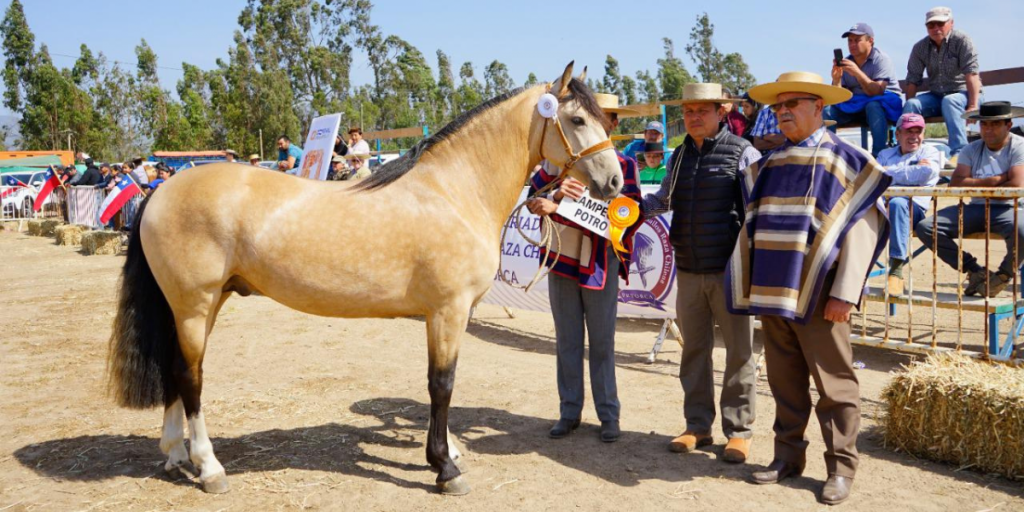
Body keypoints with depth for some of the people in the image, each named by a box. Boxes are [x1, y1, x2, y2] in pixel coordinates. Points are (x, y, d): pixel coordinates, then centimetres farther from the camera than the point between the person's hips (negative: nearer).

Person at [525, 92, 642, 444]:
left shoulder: (624, 165, -1)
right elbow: (531, 199, -2)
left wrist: (555, 208, -23)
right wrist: (554, 197, -25)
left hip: (600, 264, -2)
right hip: (561, 259, 2)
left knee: (602, 343, 6)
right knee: (567, 341, 10)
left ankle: (609, 414, 17)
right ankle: (569, 412, 20)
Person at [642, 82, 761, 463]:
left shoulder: (742, 153, -5)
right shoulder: (679, 156, 12)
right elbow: (664, 199, 24)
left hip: (730, 270, -5)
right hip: (688, 271, 5)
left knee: (738, 351, 4)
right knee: (694, 349, 11)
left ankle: (739, 430, 15)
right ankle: (698, 426, 23)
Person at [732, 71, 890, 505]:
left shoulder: (846, 161, -3)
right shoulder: (768, 165, 13)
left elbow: (862, 229, -9)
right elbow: (752, 227, 15)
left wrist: (845, 293, -16)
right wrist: (753, 286, 8)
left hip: (817, 297, -5)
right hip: (772, 292, 5)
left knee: (833, 385, 3)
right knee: (784, 383, 12)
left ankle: (841, 468, 13)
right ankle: (788, 456, 24)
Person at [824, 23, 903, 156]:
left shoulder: (881, 59, -11)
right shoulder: (845, 63, 1)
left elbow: (877, 92, -24)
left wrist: (858, 73, -34)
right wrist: (836, 80, -23)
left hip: (884, 104, -5)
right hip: (854, 106, 5)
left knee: (873, 106, -37)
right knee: (827, 111, -16)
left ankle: (878, 154, -35)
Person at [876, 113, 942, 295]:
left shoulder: (930, 152, 21)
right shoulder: (885, 154, 30)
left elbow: (926, 173, -4)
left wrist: (890, 172, 4)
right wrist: (912, 170, 2)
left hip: (914, 206, -3)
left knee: (897, 203, -39)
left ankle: (897, 271, -41)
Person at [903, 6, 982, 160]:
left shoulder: (961, 41, -9)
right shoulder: (920, 47, 4)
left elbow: (971, 74, -17)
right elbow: (913, 80, 3)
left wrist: (973, 106, -27)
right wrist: (908, 110, -8)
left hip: (964, 93, -4)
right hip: (936, 95, 4)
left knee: (949, 101, -37)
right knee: (912, 104, -24)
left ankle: (959, 153, -44)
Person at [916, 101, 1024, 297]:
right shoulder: (972, 149, 10)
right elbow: (955, 184, -4)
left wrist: (978, 186, -6)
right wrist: (996, 180, -10)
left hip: (1008, 209, -4)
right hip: (976, 208, 5)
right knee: (925, 227, -15)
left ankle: (1005, 274, -4)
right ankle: (976, 271, -1)